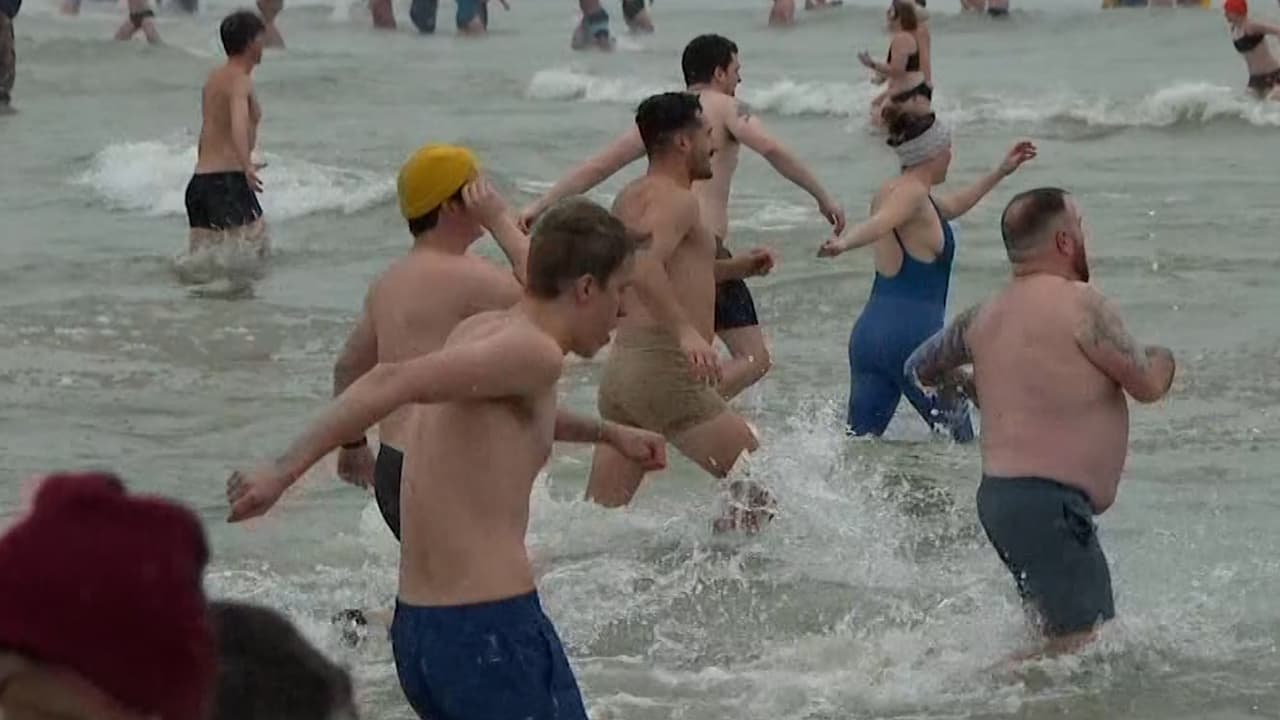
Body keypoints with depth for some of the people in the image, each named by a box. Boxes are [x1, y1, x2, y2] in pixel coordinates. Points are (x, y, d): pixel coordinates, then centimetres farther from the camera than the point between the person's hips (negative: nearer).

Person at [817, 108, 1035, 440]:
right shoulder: (912, 193, -9)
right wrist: (843, 243, -52)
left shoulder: (891, 191, 20)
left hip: (869, 330, 8)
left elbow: (952, 207, 38)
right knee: (960, 441, 7)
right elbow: (879, 223, -31)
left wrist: (1001, 172, 45)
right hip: (913, 334, -8)